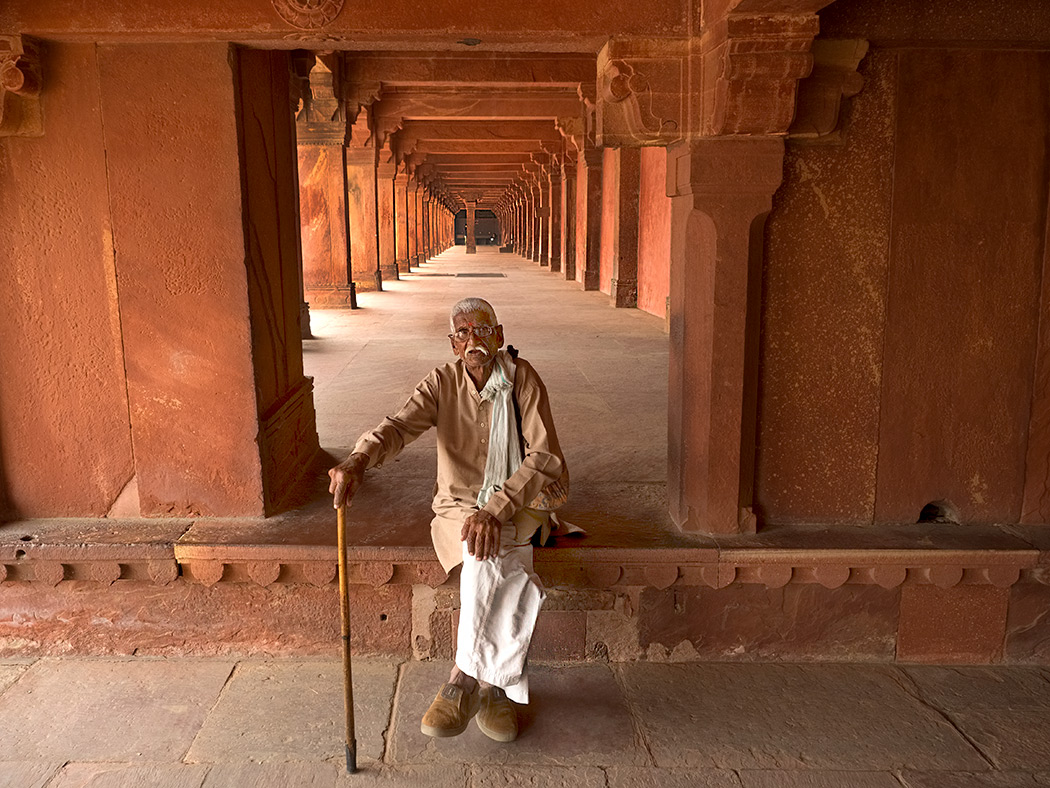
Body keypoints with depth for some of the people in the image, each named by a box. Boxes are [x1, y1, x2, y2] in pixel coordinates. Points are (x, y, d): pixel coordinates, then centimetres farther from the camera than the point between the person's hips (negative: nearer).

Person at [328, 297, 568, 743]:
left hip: (518, 505, -1)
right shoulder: (442, 384, -1)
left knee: (488, 554, -32)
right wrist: (358, 460, -43)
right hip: (459, 506, 1)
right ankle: (493, 684, -17)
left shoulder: (522, 379, -7)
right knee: (491, 556, -30)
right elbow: (399, 426, -20)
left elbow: (544, 458, -17)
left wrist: (496, 509, -31)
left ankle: (465, 678, -21)